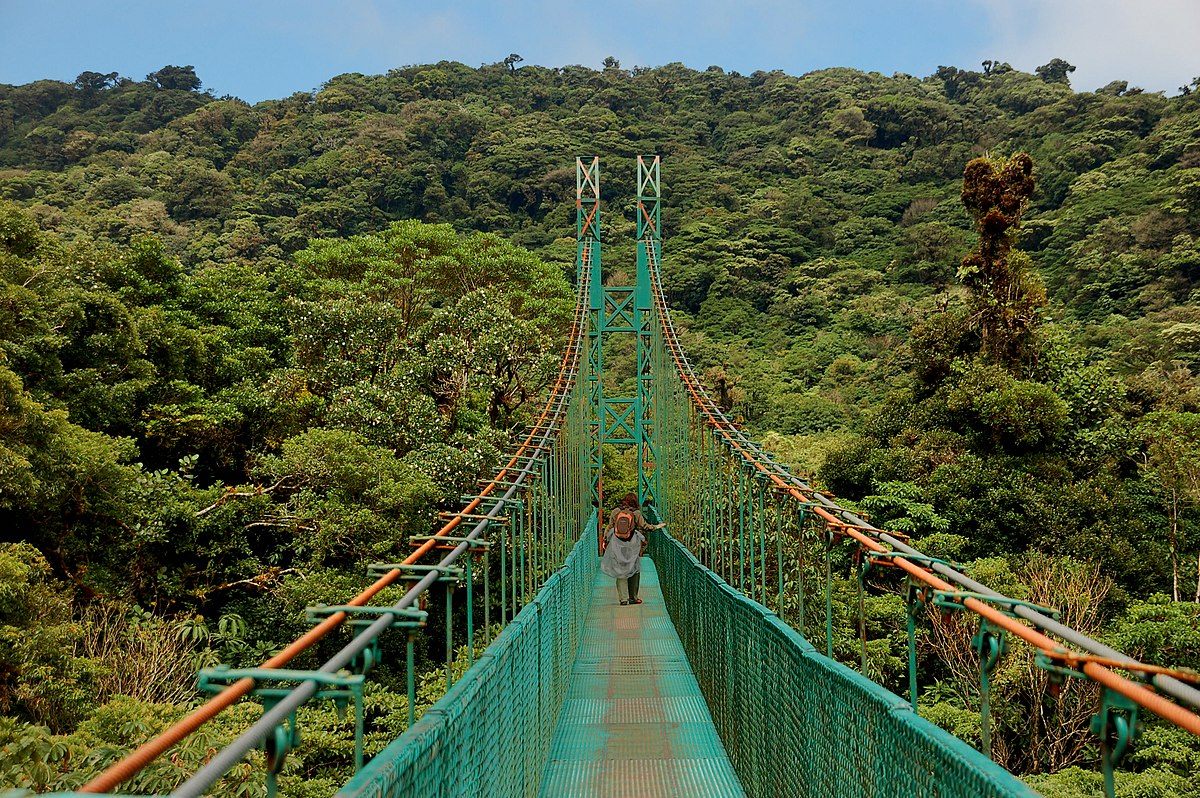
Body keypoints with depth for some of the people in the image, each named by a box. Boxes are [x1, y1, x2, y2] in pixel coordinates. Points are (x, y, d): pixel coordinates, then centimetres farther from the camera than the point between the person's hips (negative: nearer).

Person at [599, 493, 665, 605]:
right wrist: (656, 526, 19)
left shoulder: (615, 512, 2)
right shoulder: (636, 513, -3)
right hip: (632, 546, -2)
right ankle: (633, 597, 13)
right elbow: (644, 526, 3)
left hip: (617, 545, 2)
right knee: (634, 571, 11)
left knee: (620, 571, 7)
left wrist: (605, 540, 14)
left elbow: (609, 527, 4)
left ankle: (623, 598, 4)